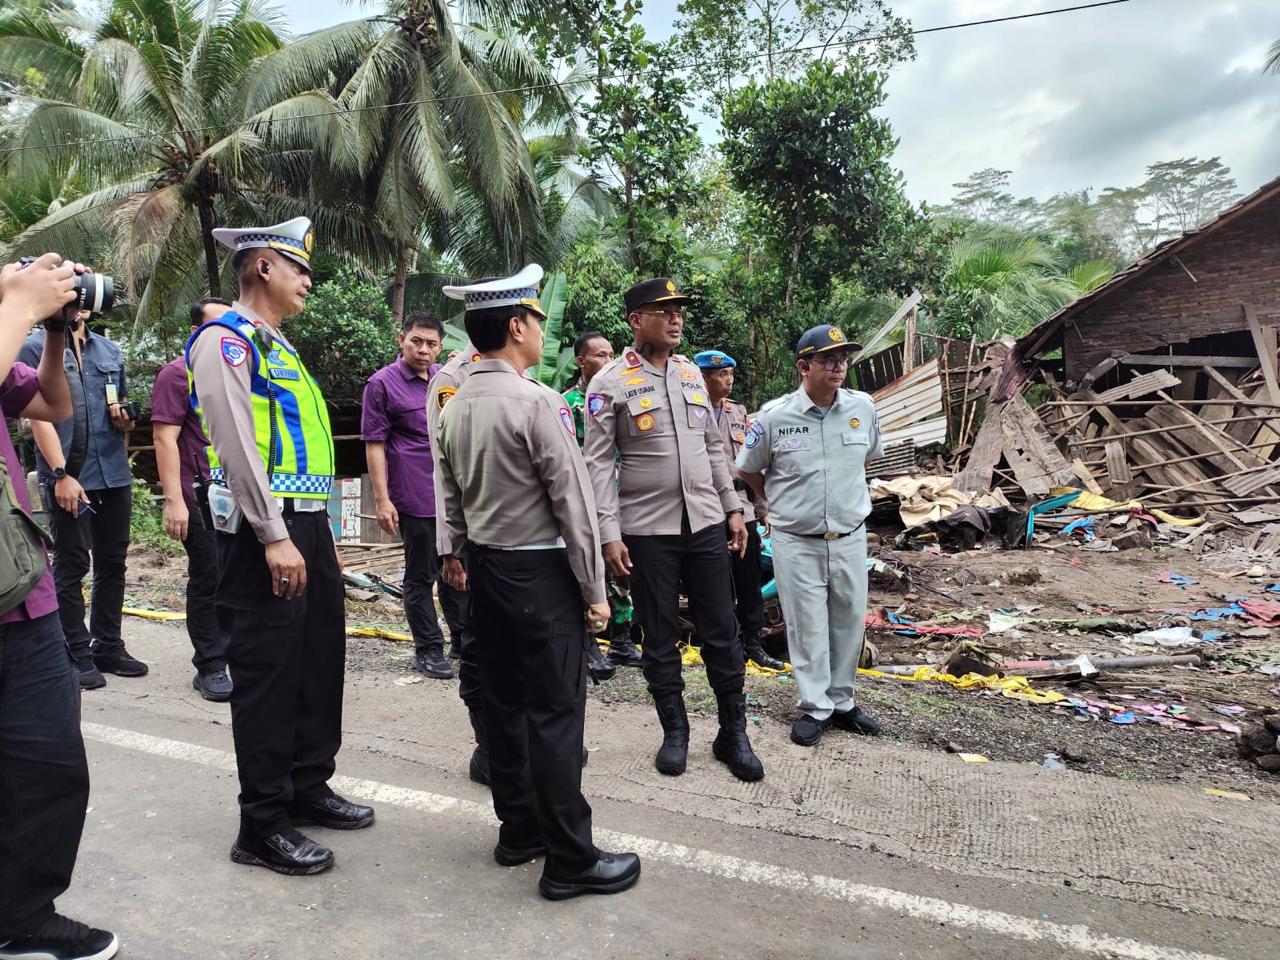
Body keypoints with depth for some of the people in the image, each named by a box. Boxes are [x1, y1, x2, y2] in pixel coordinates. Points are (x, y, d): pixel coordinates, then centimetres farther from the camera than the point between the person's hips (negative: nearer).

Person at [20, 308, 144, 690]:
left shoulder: (110, 349, 14)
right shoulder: (36, 347, -3)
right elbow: (39, 415, -9)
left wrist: (125, 418, -2)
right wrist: (61, 474, -17)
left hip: (114, 474, 6)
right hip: (68, 478, -5)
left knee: (113, 562, 10)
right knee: (71, 567, 2)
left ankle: (108, 646, 21)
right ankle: (77, 655, 10)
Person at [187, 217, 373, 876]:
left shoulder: (278, 346, 21)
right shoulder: (226, 340, -8)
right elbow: (237, 445, -18)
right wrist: (274, 537, -23)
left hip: (308, 524, 9)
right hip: (264, 531, -9)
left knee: (320, 657, 15)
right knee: (267, 672, -2)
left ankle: (308, 786, 31)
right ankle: (262, 827, 11)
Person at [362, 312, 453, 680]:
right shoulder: (382, 383, -6)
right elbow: (374, 444, -8)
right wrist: (382, 499, -14)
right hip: (416, 498, -6)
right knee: (421, 576, 5)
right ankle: (428, 649, 18)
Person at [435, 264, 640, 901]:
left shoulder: (455, 408, 6)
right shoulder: (536, 402, -17)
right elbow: (573, 502, -17)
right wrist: (594, 591, -11)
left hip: (485, 568, 8)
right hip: (541, 572, -8)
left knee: (503, 703, 15)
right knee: (555, 714, -1)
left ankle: (518, 829, 30)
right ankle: (570, 861, 10)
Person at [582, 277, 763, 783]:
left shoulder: (691, 373, 10)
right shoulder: (609, 384, -6)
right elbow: (598, 464, -9)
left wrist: (733, 508, 11)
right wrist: (609, 533, -14)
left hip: (705, 523, 4)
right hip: (646, 530, -4)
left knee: (722, 632, 8)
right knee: (660, 638, 9)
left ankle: (733, 733, 23)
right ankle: (675, 732, 26)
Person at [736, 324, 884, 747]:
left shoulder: (863, 407, -3)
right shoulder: (773, 416, -11)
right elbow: (748, 470, 4)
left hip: (850, 538, 3)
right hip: (796, 542, -3)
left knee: (849, 624, 13)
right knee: (807, 626, 5)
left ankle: (841, 702, 30)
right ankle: (815, 708, 19)